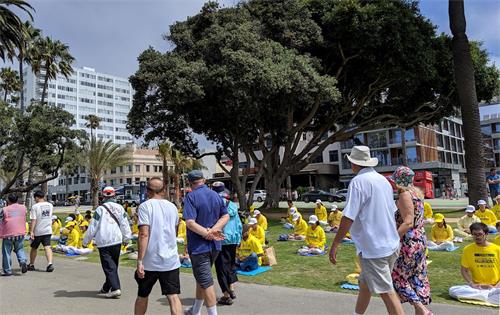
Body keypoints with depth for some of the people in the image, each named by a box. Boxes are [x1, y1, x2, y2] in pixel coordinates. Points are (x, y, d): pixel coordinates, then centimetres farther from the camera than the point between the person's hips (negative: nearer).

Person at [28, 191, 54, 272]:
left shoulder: (35, 206, -10)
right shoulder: (50, 205, 6)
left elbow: (33, 220, -15)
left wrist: (31, 231, -14)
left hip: (37, 231, -3)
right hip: (48, 230, 3)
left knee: (34, 248, 15)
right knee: (47, 247, -2)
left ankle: (31, 265, 29)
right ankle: (50, 263, -20)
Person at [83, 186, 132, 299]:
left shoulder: (100, 209, -7)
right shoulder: (120, 208, 5)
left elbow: (93, 227, -4)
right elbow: (125, 224, 9)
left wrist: (85, 241, 7)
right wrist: (126, 238, 22)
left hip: (104, 242, -4)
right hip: (117, 241, 4)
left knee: (109, 266, -2)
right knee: (113, 265, 15)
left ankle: (115, 288, -12)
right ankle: (106, 288, 26)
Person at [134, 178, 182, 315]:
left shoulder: (145, 206, -7)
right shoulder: (172, 206, 7)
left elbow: (144, 234, -17)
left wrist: (139, 261, -16)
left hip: (150, 262, -3)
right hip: (171, 261, 3)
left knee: (142, 296, 18)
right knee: (173, 296, 0)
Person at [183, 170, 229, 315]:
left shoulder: (191, 196, -13)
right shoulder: (216, 195, 6)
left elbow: (190, 222, -23)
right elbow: (225, 216, 2)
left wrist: (208, 233, -20)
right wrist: (212, 231, -10)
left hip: (199, 246, -7)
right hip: (214, 246, 7)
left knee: (206, 282, 0)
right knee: (202, 278, 21)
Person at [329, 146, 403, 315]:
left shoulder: (358, 182, -15)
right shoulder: (383, 180, 10)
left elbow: (348, 217, -21)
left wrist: (335, 244, -15)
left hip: (373, 247, -9)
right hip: (391, 244, 9)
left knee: (386, 292, -1)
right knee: (364, 284, 21)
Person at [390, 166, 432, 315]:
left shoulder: (405, 195, -17)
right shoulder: (416, 192, 10)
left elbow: (408, 222, -25)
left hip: (409, 242, -9)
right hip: (420, 239, 9)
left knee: (397, 276, 1)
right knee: (417, 277, 14)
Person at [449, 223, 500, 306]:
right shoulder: (468, 249, 3)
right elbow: (464, 270, 8)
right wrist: (472, 284, -8)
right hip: (476, 287, 3)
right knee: (452, 290, -26)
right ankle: (490, 295, -25)